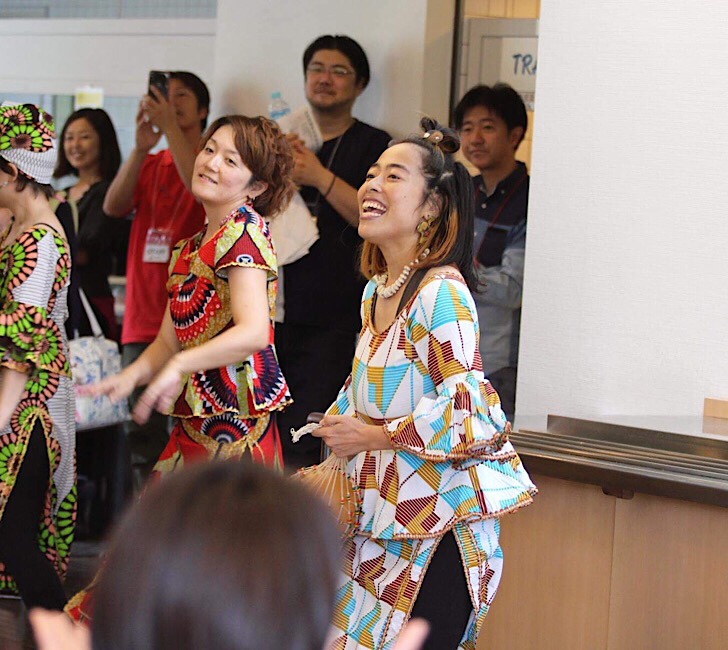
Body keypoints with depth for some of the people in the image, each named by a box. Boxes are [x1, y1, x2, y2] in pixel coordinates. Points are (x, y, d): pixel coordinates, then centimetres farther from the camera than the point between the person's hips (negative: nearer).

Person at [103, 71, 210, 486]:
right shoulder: (149, 165, 17)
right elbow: (113, 206, -1)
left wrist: (171, 128, -18)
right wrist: (142, 147, -13)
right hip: (144, 322, 5)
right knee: (143, 436, 6)